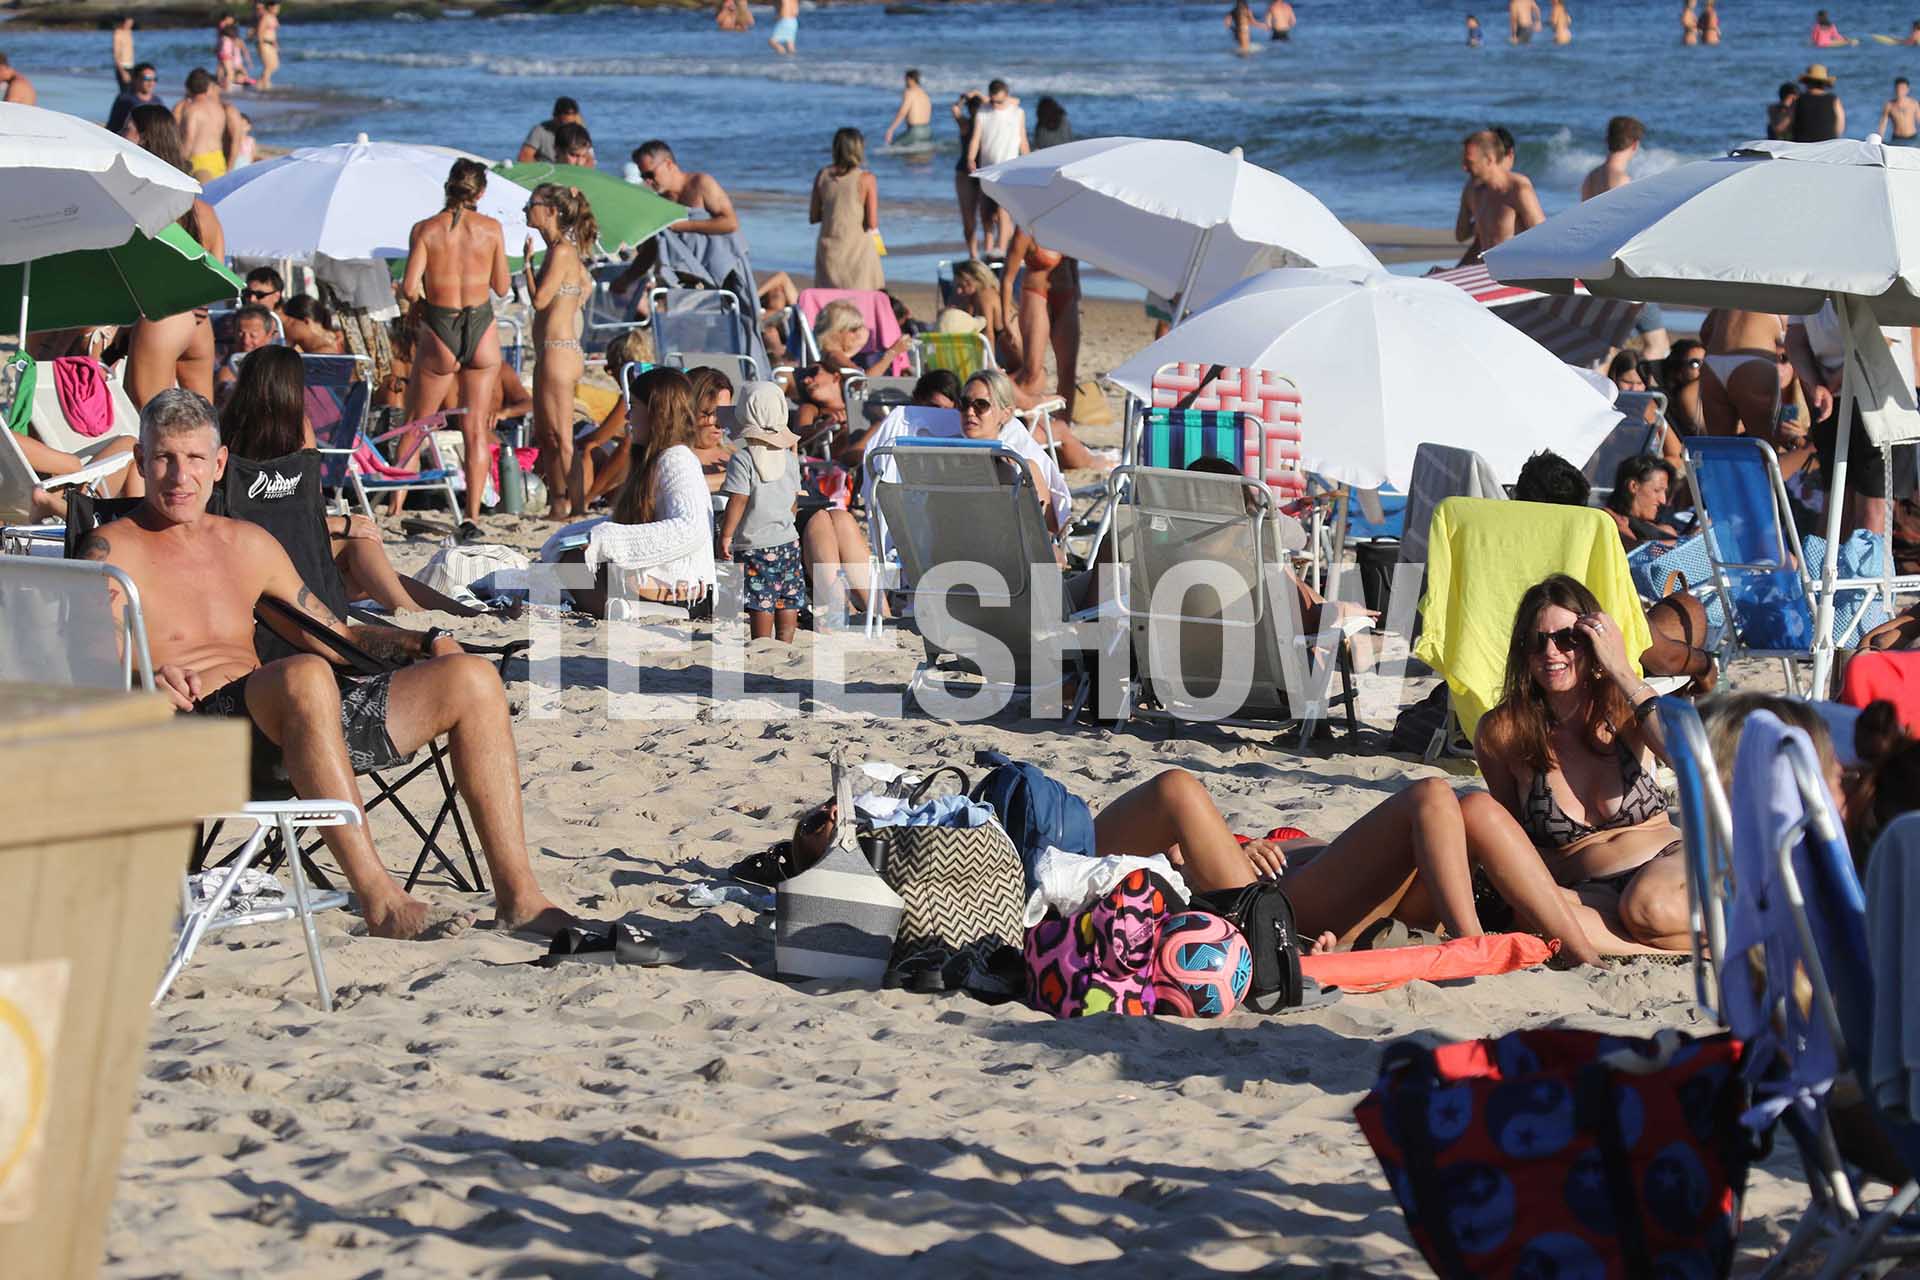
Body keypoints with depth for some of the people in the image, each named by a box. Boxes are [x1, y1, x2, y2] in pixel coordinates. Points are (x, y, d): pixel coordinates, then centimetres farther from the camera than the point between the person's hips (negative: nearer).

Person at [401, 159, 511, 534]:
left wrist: (419, 302, 8)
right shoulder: (490, 228, -3)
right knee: (476, 429, 7)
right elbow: (502, 286, 4)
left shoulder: (425, 230, -7)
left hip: (439, 334, -1)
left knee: (413, 426, 14)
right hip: (482, 332, 1)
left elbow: (409, 288, -13)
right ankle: (472, 517, 2)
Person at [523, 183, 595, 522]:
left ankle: (570, 505, -6)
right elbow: (586, 283, 30)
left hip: (558, 351, -10)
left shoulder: (561, 251, -14)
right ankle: (557, 503, 18)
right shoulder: (562, 249, 14)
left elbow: (539, 299, -18)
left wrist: (528, 260, -7)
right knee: (544, 437, 14)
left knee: (560, 438, -8)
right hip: (551, 353, 10)